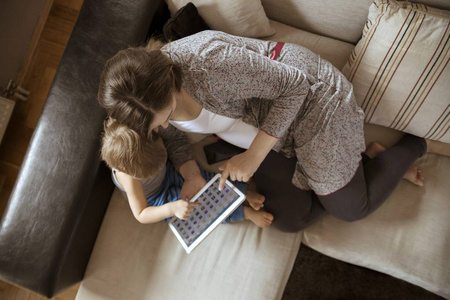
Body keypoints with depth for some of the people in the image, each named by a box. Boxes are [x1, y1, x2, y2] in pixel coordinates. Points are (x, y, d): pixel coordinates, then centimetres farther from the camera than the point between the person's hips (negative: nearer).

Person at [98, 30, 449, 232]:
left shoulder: (208, 62, -38)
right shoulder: (145, 94, -13)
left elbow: (294, 84, -26)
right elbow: (172, 134, 8)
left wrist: (254, 156, -28)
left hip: (310, 93, -7)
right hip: (261, 118, 7)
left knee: (351, 208, 2)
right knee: (289, 219, 3)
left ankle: (418, 143, 26)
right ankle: (361, 157, 20)